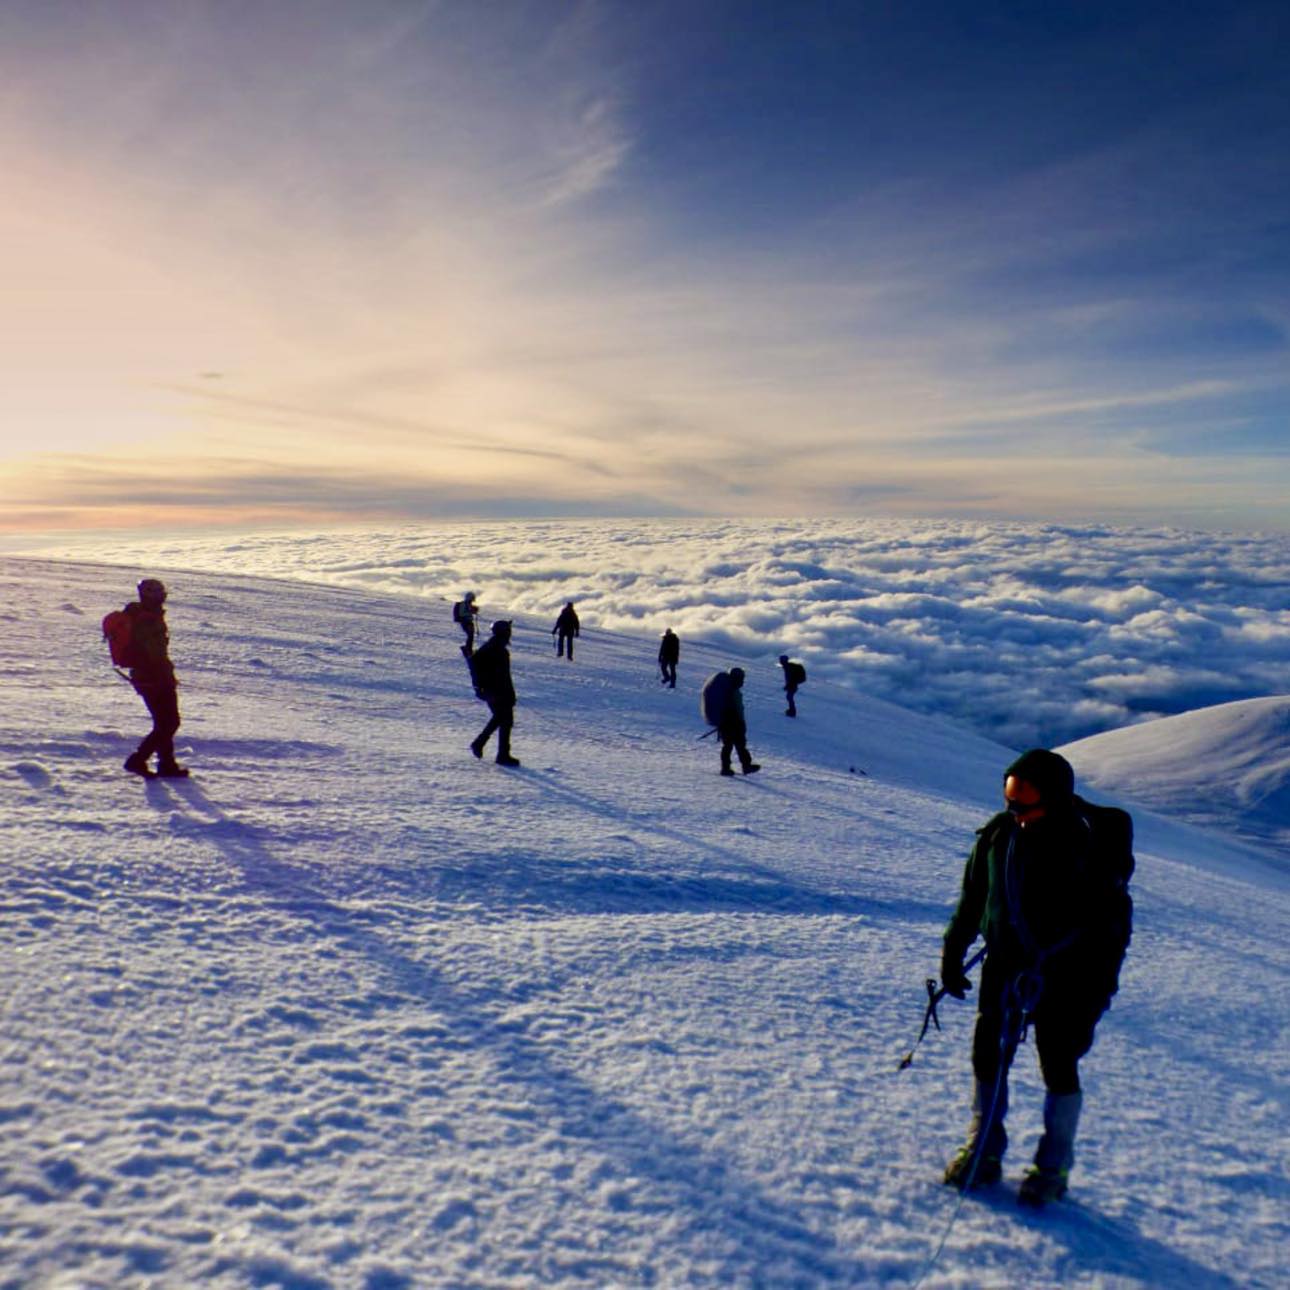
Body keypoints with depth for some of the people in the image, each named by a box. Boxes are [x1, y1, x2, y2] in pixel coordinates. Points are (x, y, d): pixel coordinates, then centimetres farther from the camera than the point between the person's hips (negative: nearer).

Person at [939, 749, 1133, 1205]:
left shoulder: (1089, 844, -16)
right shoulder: (999, 833, -4)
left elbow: (1112, 919, -13)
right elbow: (971, 899, 7)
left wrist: (1100, 986, -18)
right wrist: (952, 953, 9)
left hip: (1063, 975, -4)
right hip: (1005, 963, 4)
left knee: (1058, 1064, 2)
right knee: (987, 1053, 7)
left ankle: (1053, 1167, 21)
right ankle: (983, 1151, 24)